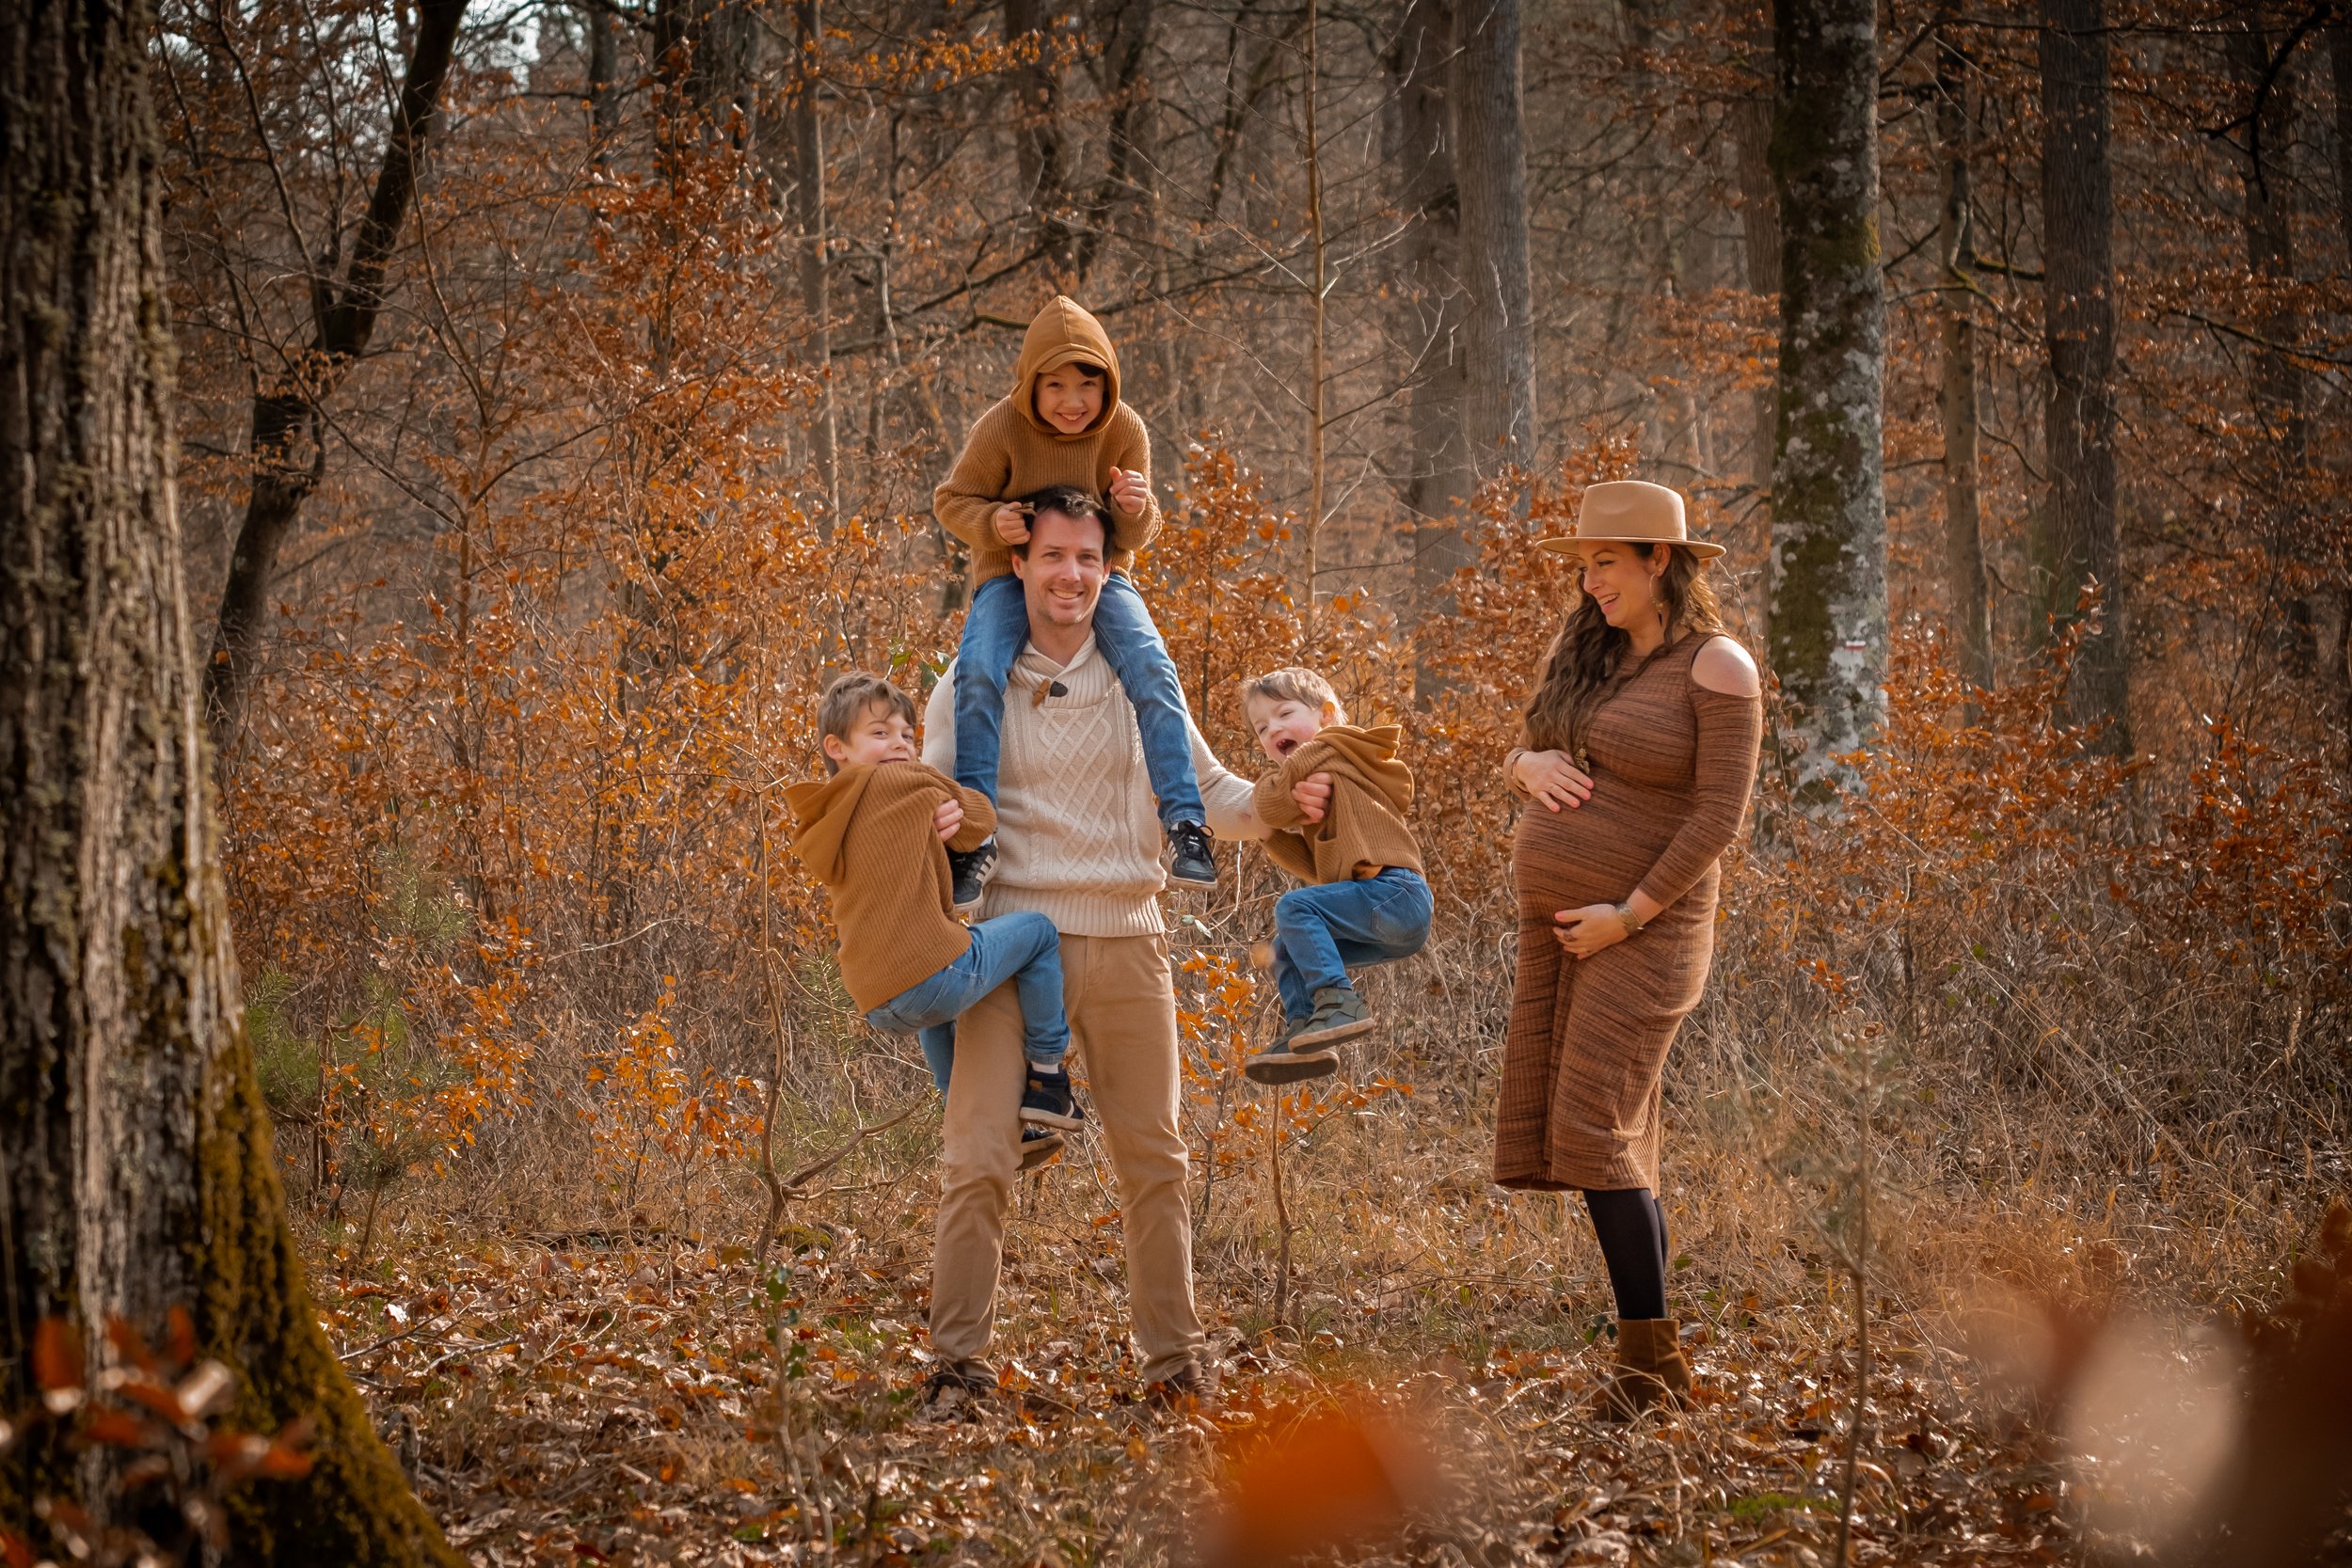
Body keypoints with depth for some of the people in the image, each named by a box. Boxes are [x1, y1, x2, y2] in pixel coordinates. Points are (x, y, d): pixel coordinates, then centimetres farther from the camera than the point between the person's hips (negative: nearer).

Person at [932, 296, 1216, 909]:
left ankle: (1184, 822, -22)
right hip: (1012, 575, -1)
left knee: (1152, 669, -25)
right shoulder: (1002, 429, -15)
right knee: (978, 674, -29)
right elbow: (951, 500, -4)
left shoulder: (1125, 432, -8)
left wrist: (1135, 509, -25)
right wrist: (991, 522, -26)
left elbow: (1134, 538, 0)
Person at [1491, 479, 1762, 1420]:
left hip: (1643, 929, -8)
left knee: (1596, 1129, -15)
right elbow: (1523, 759, 17)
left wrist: (1628, 916, -18)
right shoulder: (1587, 649, 10)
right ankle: (1649, 1352, 11)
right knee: (1565, 1129, 5)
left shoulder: (1716, 667, -12)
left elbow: (1720, 815, -16)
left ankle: (1652, 1359, -9)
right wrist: (1530, 767, -8)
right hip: (1552, 918, 8)